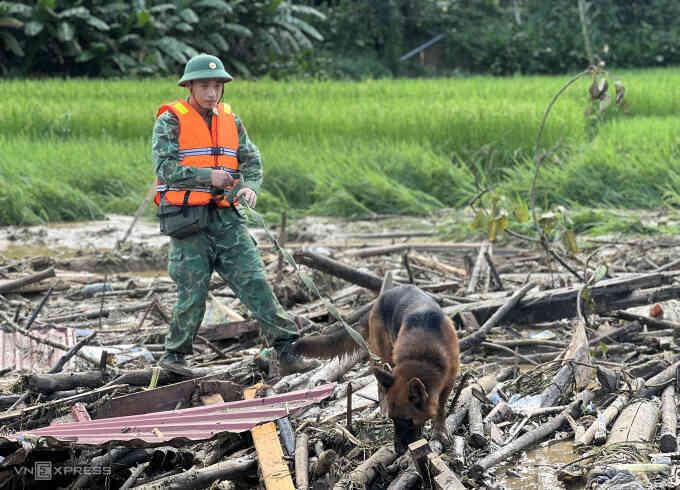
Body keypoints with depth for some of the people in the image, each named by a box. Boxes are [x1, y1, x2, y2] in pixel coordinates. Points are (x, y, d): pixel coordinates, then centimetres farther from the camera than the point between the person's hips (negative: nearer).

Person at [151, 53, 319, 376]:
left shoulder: (229, 119, 14)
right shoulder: (171, 119, -2)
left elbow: (251, 160, 13)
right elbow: (164, 167, -12)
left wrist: (250, 186, -9)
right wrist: (208, 176, -19)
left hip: (225, 216, 4)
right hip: (187, 216, -4)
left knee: (254, 281, -3)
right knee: (193, 290, -3)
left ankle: (286, 352, -5)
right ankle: (174, 355, 15)